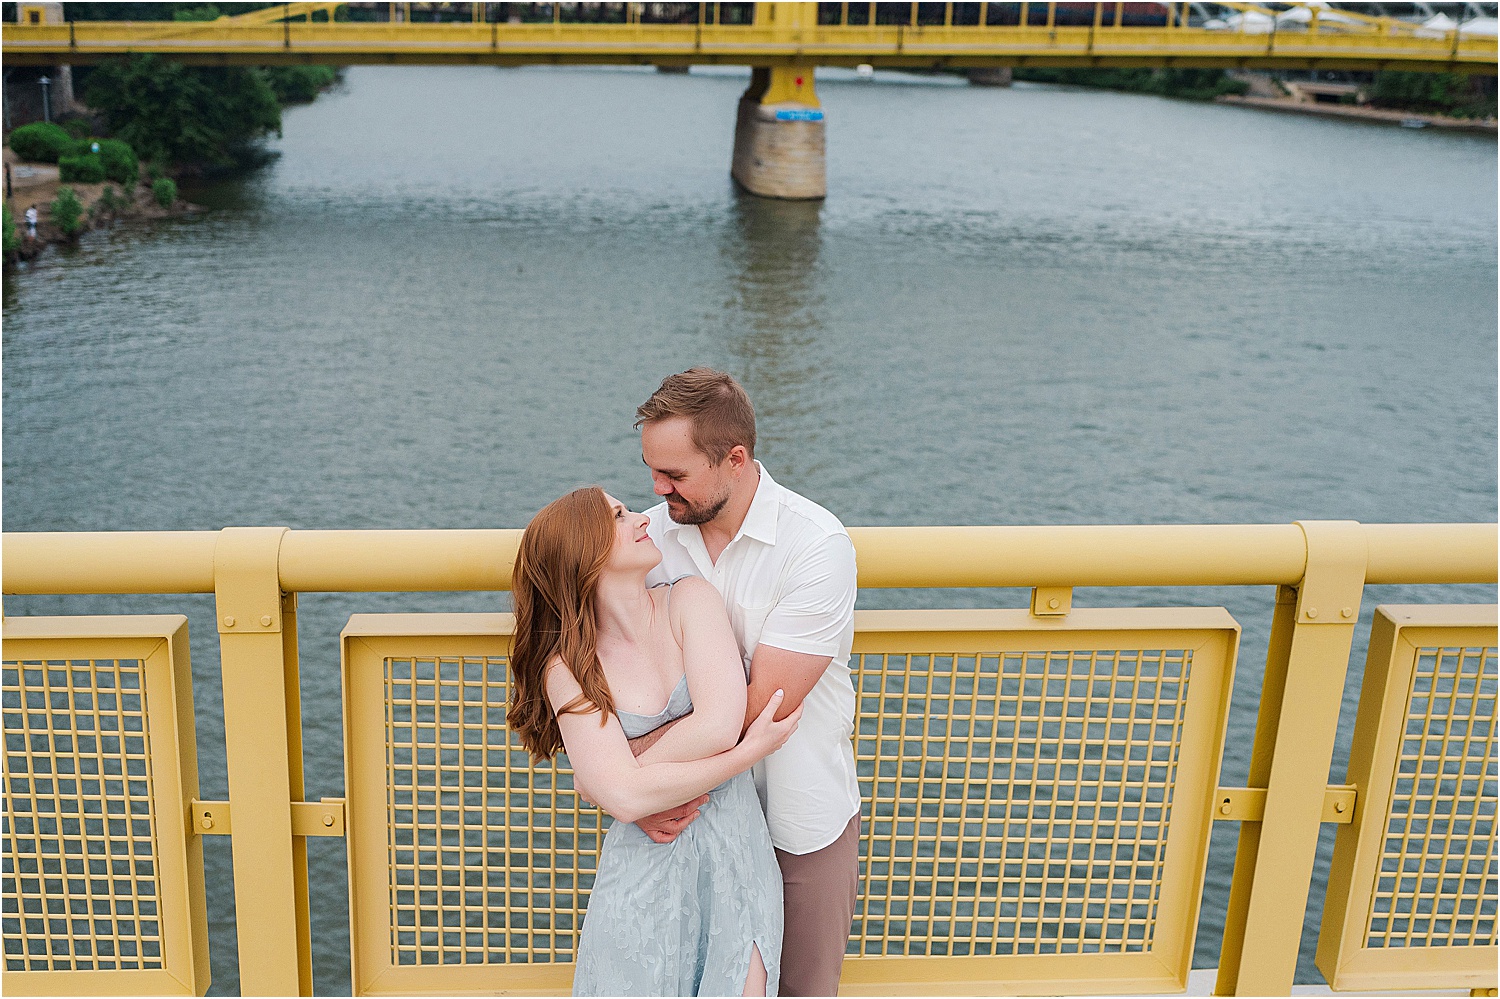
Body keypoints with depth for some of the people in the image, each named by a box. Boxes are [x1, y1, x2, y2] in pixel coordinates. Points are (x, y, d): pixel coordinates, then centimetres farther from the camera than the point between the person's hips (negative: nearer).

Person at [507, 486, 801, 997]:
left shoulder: (690, 600, -3)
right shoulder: (568, 668, -4)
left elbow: (719, 725, -17)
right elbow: (625, 798, -16)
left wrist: (610, 779, -8)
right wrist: (749, 751, -15)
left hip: (733, 857, 0)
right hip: (641, 870, 0)